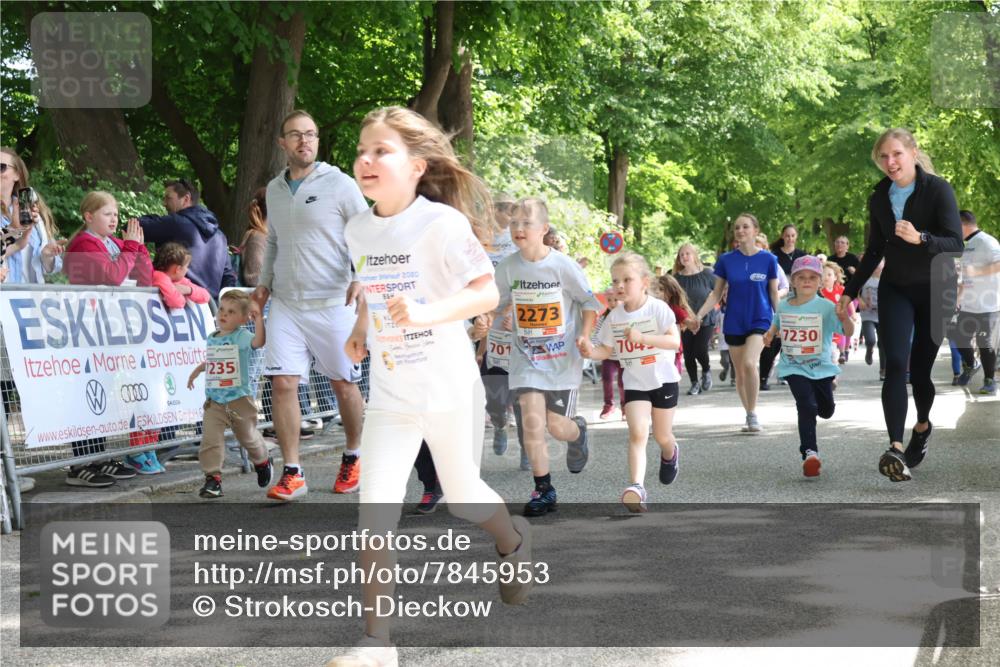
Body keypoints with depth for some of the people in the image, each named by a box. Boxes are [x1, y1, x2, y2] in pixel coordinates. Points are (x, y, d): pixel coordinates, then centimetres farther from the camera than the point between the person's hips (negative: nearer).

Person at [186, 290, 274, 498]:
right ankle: (212, 478, -7)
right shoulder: (212, 339, 9)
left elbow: (258, 342, -32)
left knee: (248, 436, 15)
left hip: (239, 399, -4)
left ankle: (263, 463, 43)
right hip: (214, 401, 4)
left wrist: (259, 319, -40)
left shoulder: (241, 336, -10)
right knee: (210, 439, -11)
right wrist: (197, 370, 23)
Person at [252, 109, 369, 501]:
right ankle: (292, 474, -2)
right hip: (285, 304, 4)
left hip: (332, 303, -4)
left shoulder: (340, 185, -4)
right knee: (283, 383, -7)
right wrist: (265, 282, 13)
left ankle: (352, 458, 28)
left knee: (343, 384, 6)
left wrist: (362, 277, -17)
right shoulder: (274, 189, 12)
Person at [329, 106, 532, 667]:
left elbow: (487, 293, -20)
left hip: (449, 389, -4)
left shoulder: (442, 222, -17)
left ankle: (514, 541, 51)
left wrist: (425, 313, -34)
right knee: (374, 509, -8)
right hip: (389, 393, 4)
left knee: (461, 496, 14)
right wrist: (361, 330, 5)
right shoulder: (357, 230, 2)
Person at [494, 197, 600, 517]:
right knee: (531, 420, -12)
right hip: (526, 356, 2)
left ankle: (578, 432, 42)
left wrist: (585, 336, -12)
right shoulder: (508, 267, -4)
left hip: (563, 356, -2)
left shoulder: (563, 265, -12)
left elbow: (589, 302, -2)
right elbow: (496, 305, 9)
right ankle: (543, 491, -1)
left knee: (556, 425, 3)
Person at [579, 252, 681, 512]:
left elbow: (675, 341, -23)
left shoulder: (658, 308, -15)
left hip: (663, 379, -2)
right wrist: (591, 352, -19)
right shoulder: (614, 317, -3)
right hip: (634, 383, 2)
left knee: (662, 436, 12)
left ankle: (670, 454, 50)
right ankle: (637, 487, -26)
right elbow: (606, 350, 4)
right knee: (638, 432, -18)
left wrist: (642, 337, -34)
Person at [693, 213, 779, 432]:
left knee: (749, 363, -24)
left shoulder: (768, 259, -3)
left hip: (759, 319, -3)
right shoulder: (726, 260, 0)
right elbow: (716, 294, 4)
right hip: (734, 322, 3)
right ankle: (749, 416, 24)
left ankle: (753, 413, -13)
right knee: (740, 373, 8)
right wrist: (699, 315, -8)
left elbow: (774, 293, 4)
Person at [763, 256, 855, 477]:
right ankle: (809, 452, -19)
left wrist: (846, 319, -41)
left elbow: (849, 332, -20)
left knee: (826, 411, 16)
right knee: (806, 407, -19)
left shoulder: (826, 307, -13)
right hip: (794, 368, 0)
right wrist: (770, 333, 2)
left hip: (822, 367, 0)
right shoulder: (784, 307, 0)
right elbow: (777, 324, 22)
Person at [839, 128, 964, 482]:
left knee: (920, 369, 2)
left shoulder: (938, 190, -14)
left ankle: (922, 425, 34)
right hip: (895, 289, 3)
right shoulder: (879, 198, 1)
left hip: (935, 292, -3)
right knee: (895, 364, -15)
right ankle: (895, 448, -25)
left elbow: (955, 245, -20)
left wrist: (920, 238, -37)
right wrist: (851, 291, 14)